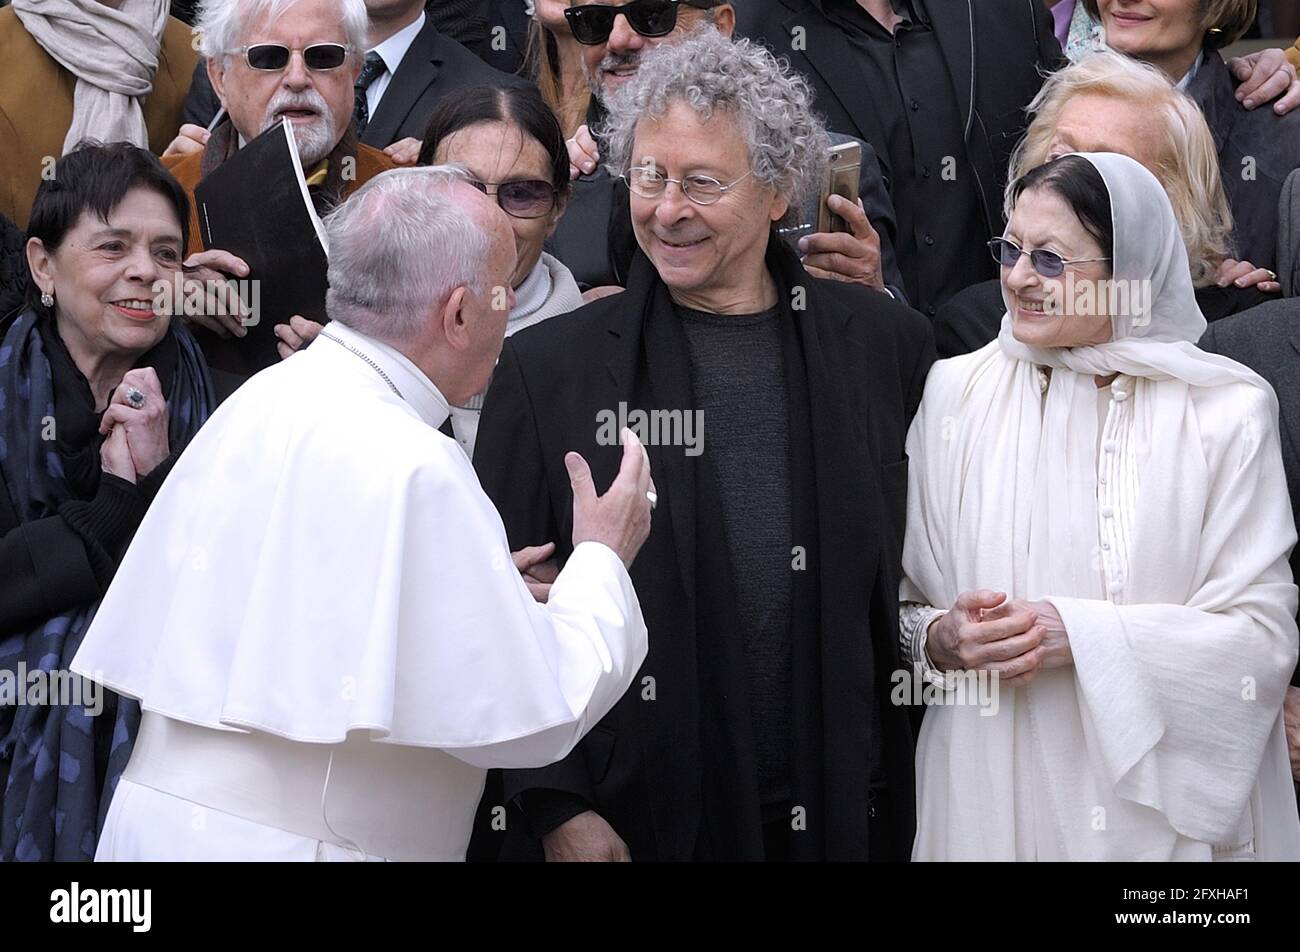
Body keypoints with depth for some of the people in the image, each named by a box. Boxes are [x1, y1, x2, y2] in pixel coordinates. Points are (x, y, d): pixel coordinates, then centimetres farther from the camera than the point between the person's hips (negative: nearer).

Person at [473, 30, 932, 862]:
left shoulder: (885, 346, 4)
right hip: (624, 822, -1)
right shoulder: (548, 369, -1)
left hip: (839, 817, 2)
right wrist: (556, 808, -8)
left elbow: (900, 585, 9)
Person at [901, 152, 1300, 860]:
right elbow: (897, 600, 7)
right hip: (991, 798, 2)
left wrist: (1083, 635, -18)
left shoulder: (1225, 410, -5)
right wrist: (939, 638, -16)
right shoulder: (955, 393, 2)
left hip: (1159, 802, -2)